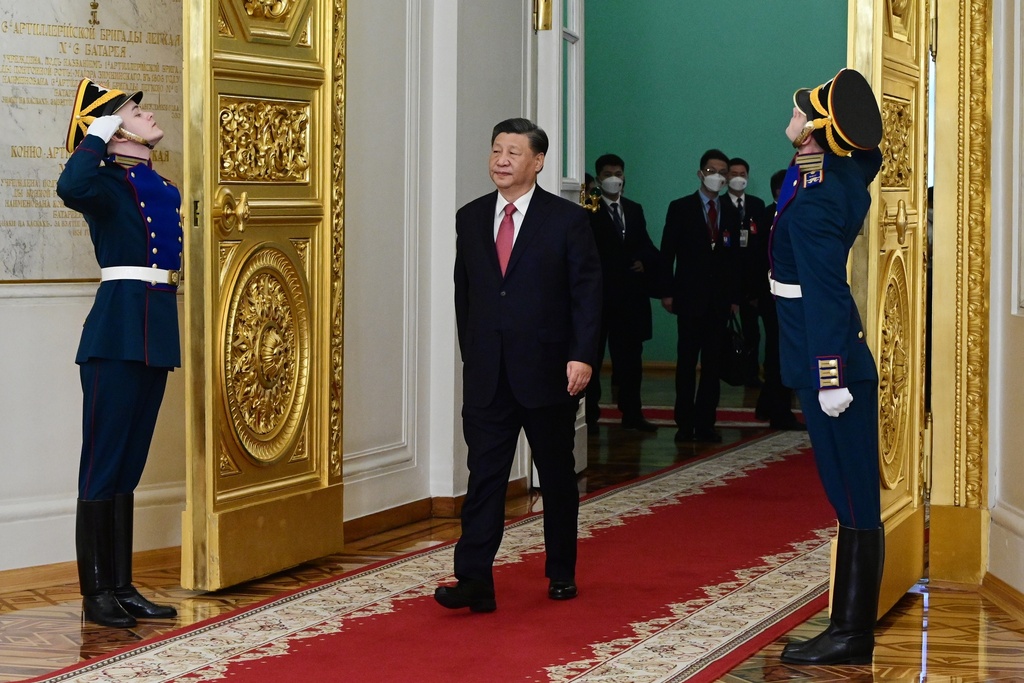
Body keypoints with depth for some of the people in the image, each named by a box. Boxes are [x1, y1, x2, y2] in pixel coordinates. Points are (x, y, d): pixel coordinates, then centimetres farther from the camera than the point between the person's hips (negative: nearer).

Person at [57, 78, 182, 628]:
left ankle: (122, 586, 17)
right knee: (104, 463, -2)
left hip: (157, 329, 8)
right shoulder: (106, 181, -7)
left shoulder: (163, 188, 15)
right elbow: (71, 188, -31)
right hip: (118, 329, -8)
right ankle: (96, 593, 3)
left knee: (130, 465, 12)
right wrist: (99, 134, -19)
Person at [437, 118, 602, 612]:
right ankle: (474, 581, -8)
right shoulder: (471, 218, 9)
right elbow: (463, 292, 14)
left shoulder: (567, 220, -3)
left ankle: (561, 573, 23)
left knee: (557, 476, 10)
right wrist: (470, 351, 10)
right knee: (484, 474, -4)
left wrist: (582, 356, -14)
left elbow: (587, 293, -6)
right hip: (486, 373, 3)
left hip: (548, 371, -2)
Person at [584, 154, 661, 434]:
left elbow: (646, 246, 16)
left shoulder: (634, 210, 16)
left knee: (630, 357, 9)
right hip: (598, 294, -6)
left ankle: (632, 413, 16)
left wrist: (645, 261, -4)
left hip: (630, 295, 6)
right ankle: (589, 415, 5)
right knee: (592, 356, 1)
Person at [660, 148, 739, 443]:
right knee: (687, 361, -1)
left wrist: (734, 295, 6)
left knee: (713, 363, 3)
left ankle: (706, 423, 7)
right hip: (690, 295, -3)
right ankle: (685, 424, 3)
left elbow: (734, 256, 11)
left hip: (720, 297, 3)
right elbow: (667, 252, 0)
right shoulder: (680, 208, 3)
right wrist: (667, 292, -6)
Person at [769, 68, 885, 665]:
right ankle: (849, 627, 18)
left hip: (834, 368, -10)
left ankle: (854, 638, 1)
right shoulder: (850, 173, 7)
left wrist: (831, 380, -23)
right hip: (845, 362, 10)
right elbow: (872, 151, 32)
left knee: (854, 502, -4)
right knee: (853, 500, 11)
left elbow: (825, 293, -22)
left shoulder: (813, 200, -18)